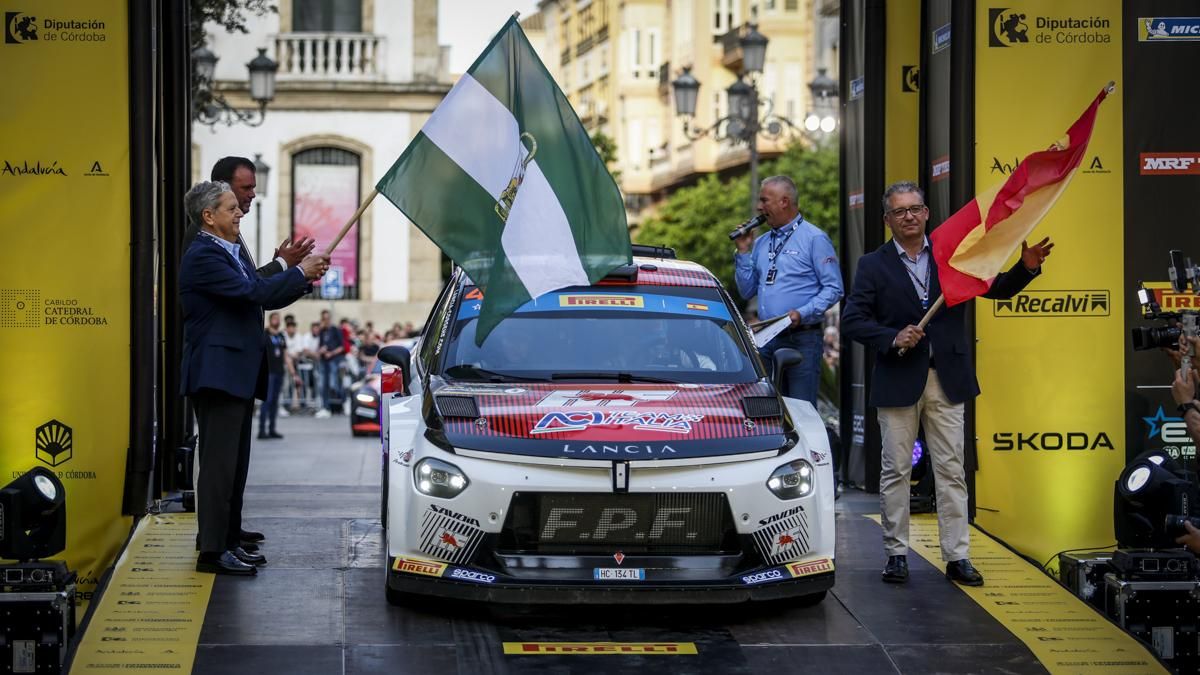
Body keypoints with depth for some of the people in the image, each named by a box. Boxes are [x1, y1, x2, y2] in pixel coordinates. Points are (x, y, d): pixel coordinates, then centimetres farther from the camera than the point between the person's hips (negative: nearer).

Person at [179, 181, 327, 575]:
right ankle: (212, 551, -5)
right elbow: (252, 292, -21)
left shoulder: (232, 253, 18)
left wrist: (304, 277, 4)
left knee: (234, 465, 14)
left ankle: (228, 542, 21)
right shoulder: (203, 256, -14)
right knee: (219, 465, -8)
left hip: (238, 376, 10)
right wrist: (300, 273, -12)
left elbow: (263, 297, 18)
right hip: (217, 375, -10)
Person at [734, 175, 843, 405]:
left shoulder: (814, 238, -3)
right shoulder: (761, 243, 17)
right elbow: (747, 292, 16)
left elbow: (833, 288, -8)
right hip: (766, 340, 7)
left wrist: (802, 314, -20)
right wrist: (743, 252, 7)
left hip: (802, 340, -7)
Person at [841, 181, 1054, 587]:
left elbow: (998, 289, 7)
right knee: (896, 470, 4)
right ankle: (897, 554, 14)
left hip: (946, 380, 1)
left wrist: (1026, 267, -12)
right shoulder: (873, 265, 3)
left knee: (952, 470, 3)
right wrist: (893, 338, -17)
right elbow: (852, 321, -2)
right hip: (898, 381, -1)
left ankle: (957, 557, 7)